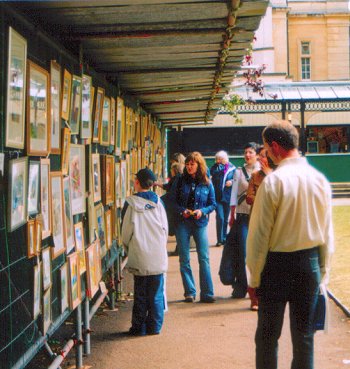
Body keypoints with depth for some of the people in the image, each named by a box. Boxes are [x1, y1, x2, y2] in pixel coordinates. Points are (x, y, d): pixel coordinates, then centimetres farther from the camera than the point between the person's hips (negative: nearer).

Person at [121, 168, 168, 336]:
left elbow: (126, 231, -1)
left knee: (140, 294, 8)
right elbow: (165, 229, 5)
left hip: (139, 257, -2)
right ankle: (154, 326, 12)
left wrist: (128, 248, 16)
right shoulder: (158, 202, 0)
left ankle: (139, 327, 13)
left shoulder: (131, 203, -6)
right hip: (158, 256, 2)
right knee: (156, 293, 8)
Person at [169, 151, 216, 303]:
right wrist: (182, 211, -15)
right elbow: (172, 201, 2)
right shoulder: (180, 181, 2)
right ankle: (189, 293, 13)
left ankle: (207, 293, 3)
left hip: (200, 223, 0)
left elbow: (213, 204, 5)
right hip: (182, 223, 1)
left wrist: (202, 211, -13)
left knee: (204, 259, -3)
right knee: (184, 260, 4)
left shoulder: (207, 183, 2)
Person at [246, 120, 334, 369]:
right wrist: (323, 271, 15)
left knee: (268, 334, 10)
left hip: (277, 264, -4)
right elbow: (328, 233, 5)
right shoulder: (320, 179, -1)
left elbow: (259, 234, -13)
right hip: (310, 264, 4)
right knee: (304, 334, 14)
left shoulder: (273, 182, -15)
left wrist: (254, 275, -3)